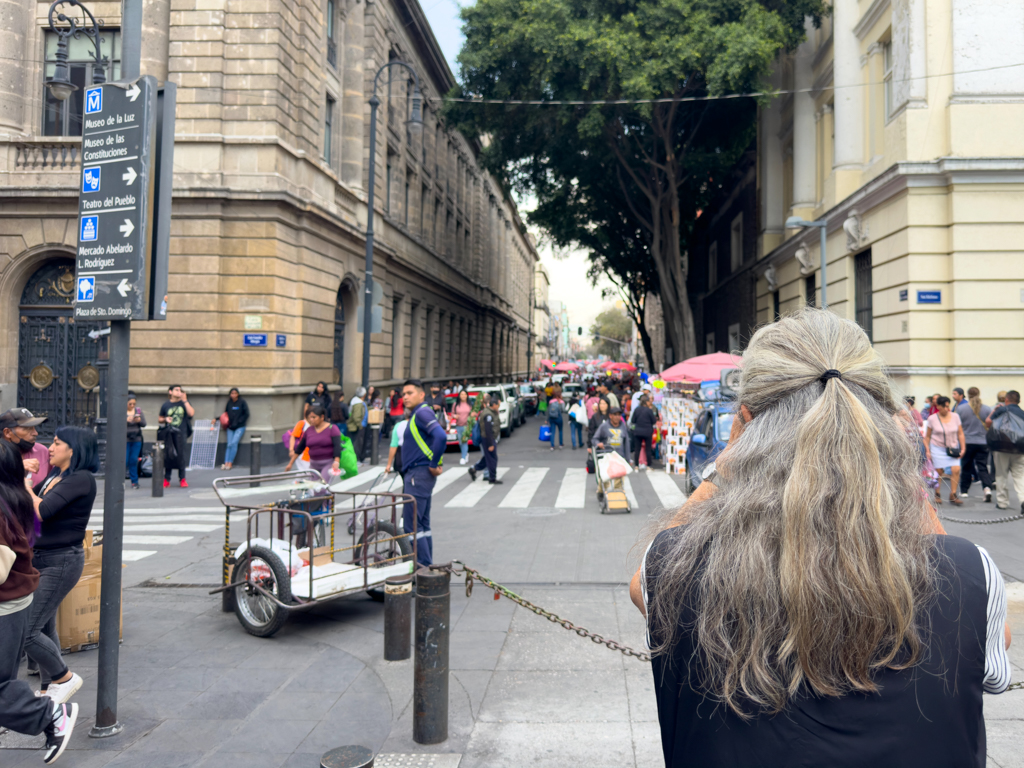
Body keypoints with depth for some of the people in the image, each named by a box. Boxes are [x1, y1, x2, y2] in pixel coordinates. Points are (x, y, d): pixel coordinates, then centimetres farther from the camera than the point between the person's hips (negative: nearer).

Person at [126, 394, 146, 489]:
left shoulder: (139, 410, 8)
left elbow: (144, 424, 4)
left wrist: (139, 420, -17)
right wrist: (126, 420, -28)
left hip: (137, 440, 3)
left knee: (134, 461, 4)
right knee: (124, 461, -5)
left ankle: (134, 481, 12)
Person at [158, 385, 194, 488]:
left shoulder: (184, 403, 7)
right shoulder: (165, 405, 9)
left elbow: (191, 413, -10)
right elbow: (159, 419, 18)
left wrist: (185, 401, -11)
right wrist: (165, 419, -4)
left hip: (180, 433, -1)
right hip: (168, 434, 1)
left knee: (180, 455, -3)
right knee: (168, 455, 1)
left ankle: (182, 479, 7)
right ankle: (166, 479, 9)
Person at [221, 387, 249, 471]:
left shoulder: (242, 402, -4)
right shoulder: (229, 403, 9)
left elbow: (246, 414, -5)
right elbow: (226, 413, 18)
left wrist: (237, 422, -11)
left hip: (240, 427, -4)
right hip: (230, 427, 4)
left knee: (234, 443, -15)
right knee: (229, 444, -4)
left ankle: (230, 462, -12)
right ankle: (226, 463, -8)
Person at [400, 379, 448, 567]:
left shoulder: (423, 413, -14)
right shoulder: (416, 415, 18)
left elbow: (441, 437, -28)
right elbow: (438, 437, 27)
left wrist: (434, 464, -20)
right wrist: (438, 463, 14)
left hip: (419, 474, -11)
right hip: (416, 474, 11)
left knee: (411, 525, -9)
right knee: (422, 524, 14)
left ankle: (425, 567, -4)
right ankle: (427, 566, 21)